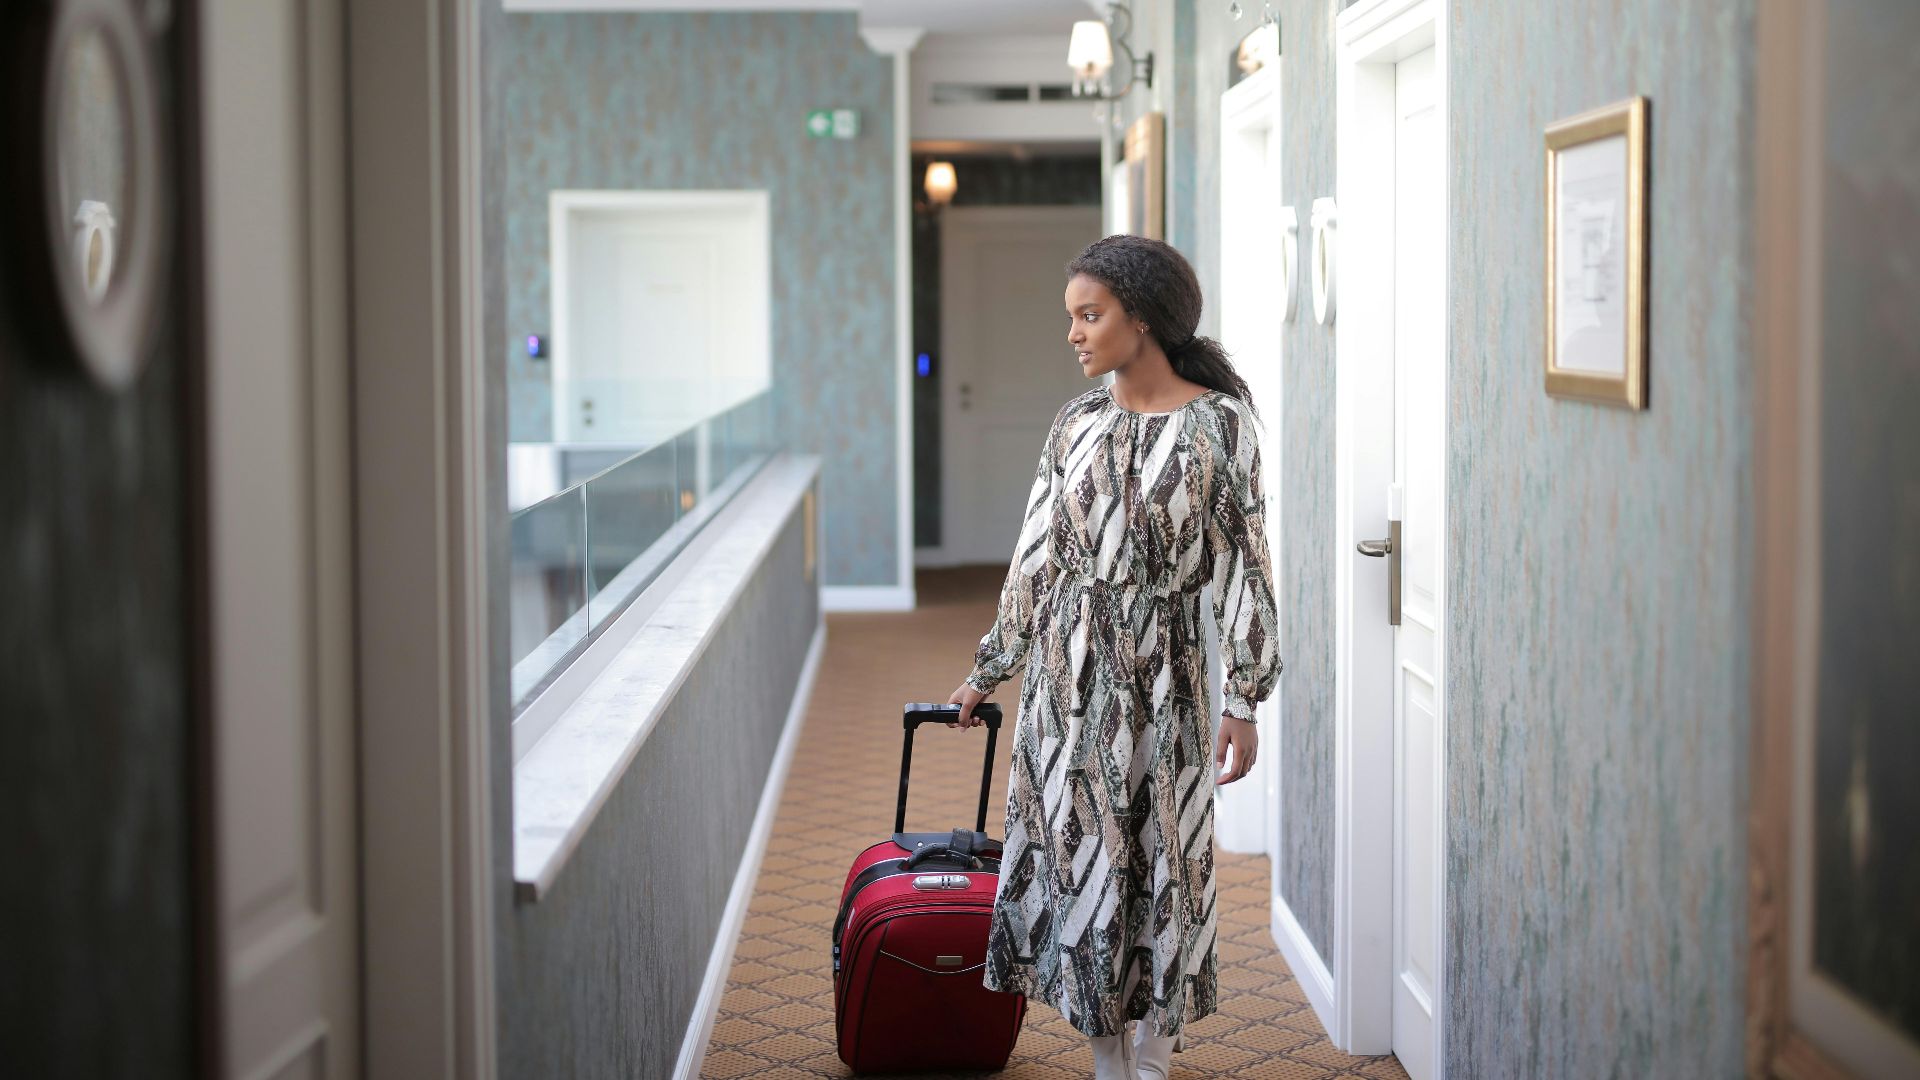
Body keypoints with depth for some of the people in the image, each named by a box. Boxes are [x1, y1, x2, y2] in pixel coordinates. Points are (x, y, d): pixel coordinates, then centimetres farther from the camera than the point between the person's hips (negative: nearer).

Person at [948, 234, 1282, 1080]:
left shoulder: (1217, 422, -6)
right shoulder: (1076, 426, 5)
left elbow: (1243, 562, -6)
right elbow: (1035, 558, 12)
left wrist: (1244, 698, -10)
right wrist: (986, 672, 16)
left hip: (1159, 671, -4)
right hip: (1068, 669, 4)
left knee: (1162, 865, 3)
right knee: (1081, 855, 7)